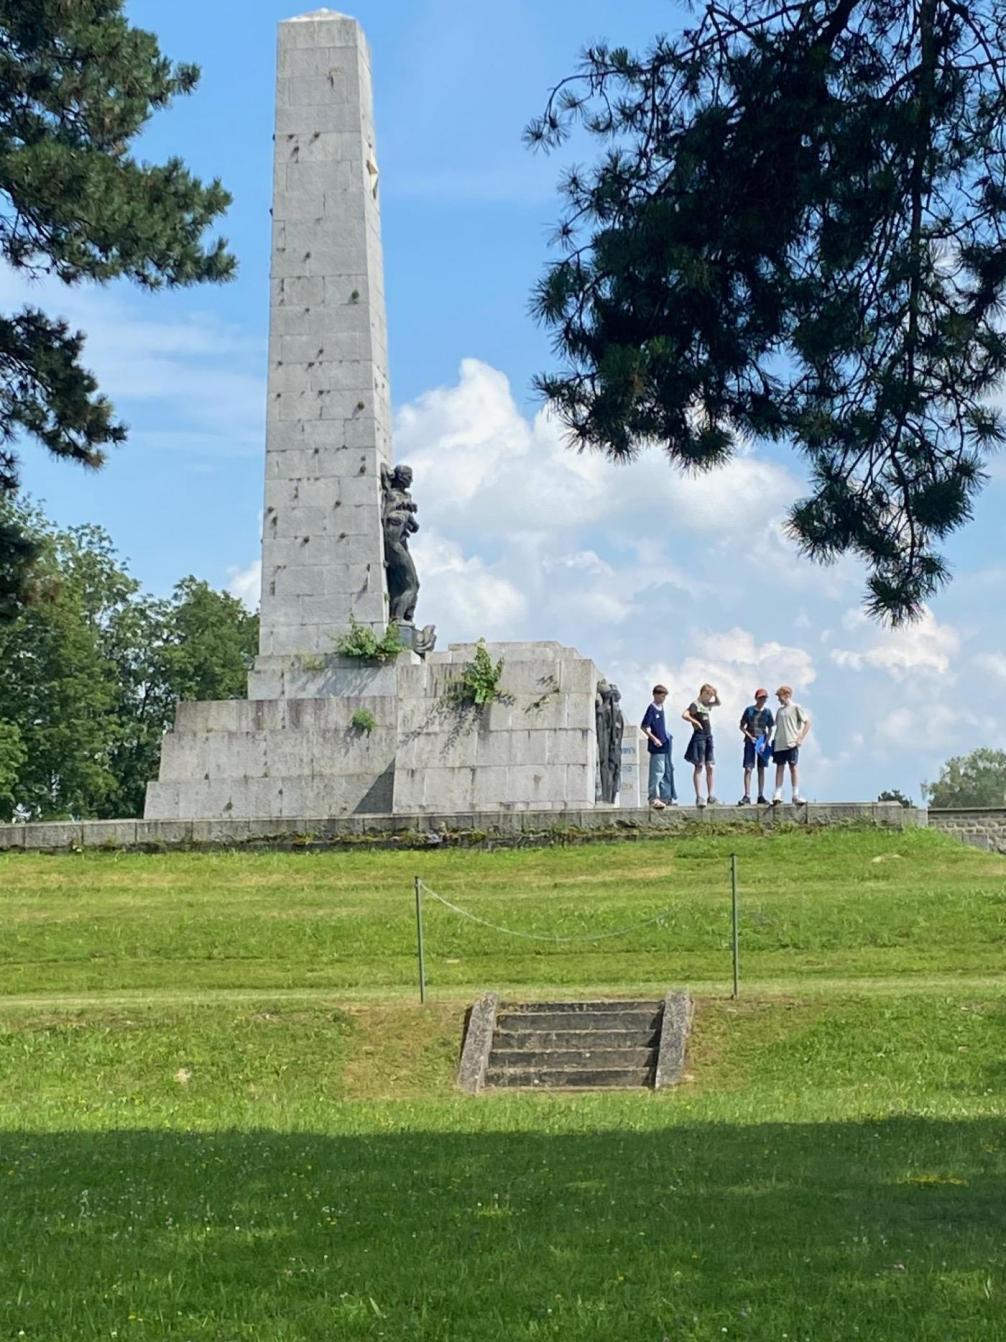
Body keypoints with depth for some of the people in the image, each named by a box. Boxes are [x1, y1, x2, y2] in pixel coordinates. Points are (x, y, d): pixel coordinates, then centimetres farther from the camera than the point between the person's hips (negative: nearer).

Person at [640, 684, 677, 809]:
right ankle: (653, 798, -7)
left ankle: (667, 797, 20)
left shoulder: (661, 707, 12)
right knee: (657, 771, -9)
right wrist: (654, 738, -21)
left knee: (668, 771, 13)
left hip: (665, 745, 9)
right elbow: (644, 727, -16)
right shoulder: (652, 709, -13)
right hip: (657, 747, -9)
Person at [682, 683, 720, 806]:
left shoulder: (706, 704, 17)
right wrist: (695, 722, -17)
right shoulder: (695, 704, -9)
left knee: (710, 767, 6)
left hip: (708, 737, 9)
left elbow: (718, 703, 31)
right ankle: (699, 797, -9)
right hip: (699, 736, -9)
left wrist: (715, 694, 16)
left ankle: (710, 796, 9)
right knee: (699, 767, -8)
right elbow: (684, 715, -23)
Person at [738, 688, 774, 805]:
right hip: (750, 742, -3)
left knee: (761, 769, 7)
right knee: (748, 769, -8)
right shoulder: (749, 710, -1)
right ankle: (747, 796, -10)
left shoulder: (767, 712, 5)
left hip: (763, 742, 3)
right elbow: (742, 726, 3)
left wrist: (766, 742, -5)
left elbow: (770, 730, 8)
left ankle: (761, 796, 13)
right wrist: (750, 737, -9)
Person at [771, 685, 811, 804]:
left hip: (792, 744, -5)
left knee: (793, 768, -2)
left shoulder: (796, 708, -2)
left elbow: (807, 722, -4)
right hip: (779, 744, 5)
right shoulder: (780, 710, 15)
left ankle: (795, 795, 2)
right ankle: (777, 794, -3)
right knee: (779, 768, 1)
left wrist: (801, 738, -10)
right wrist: (774, 740, 11)